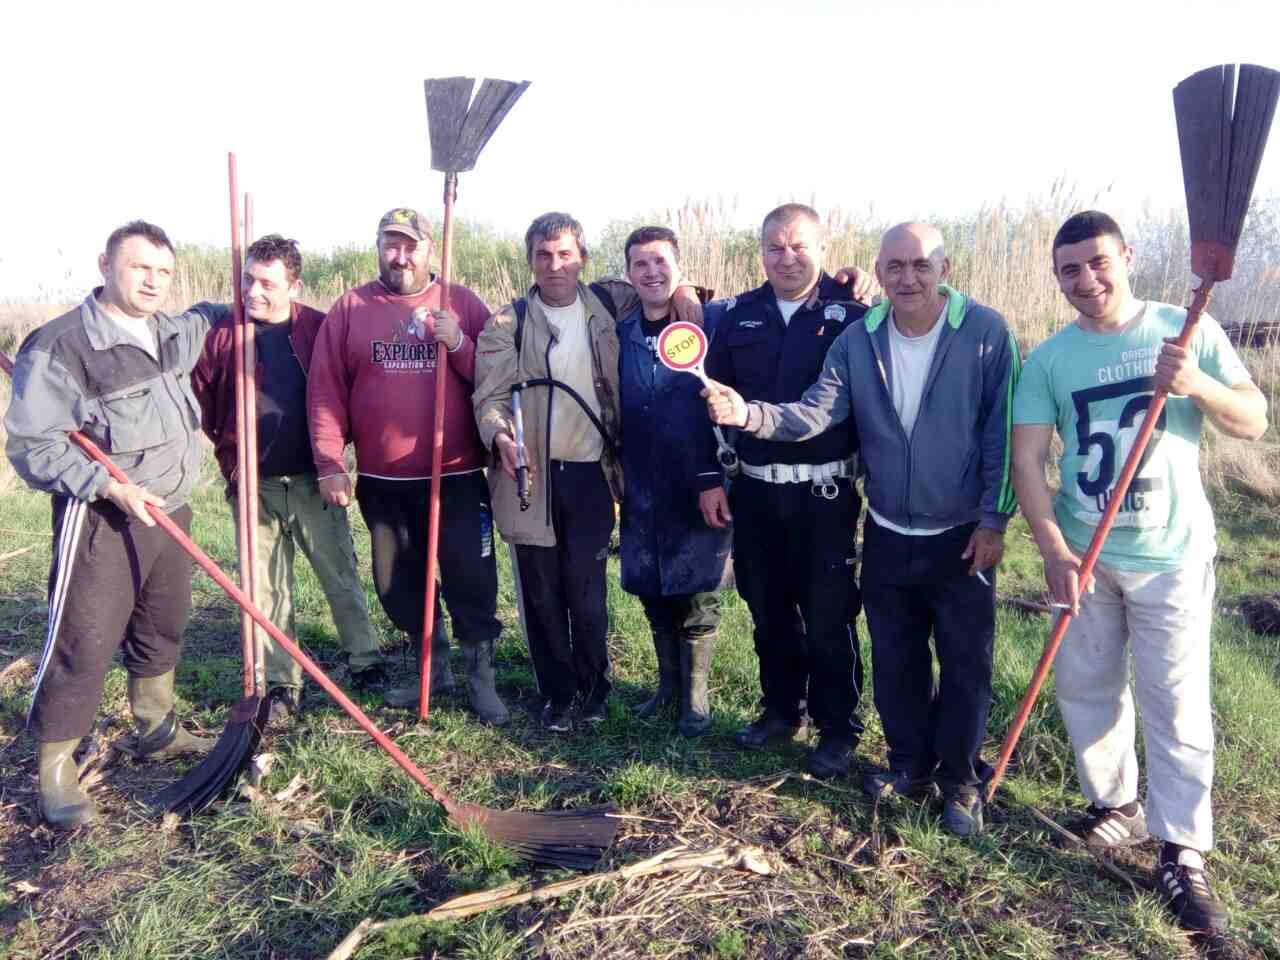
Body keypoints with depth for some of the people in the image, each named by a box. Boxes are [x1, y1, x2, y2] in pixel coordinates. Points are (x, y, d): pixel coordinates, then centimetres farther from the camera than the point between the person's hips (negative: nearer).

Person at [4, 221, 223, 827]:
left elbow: (204, 317, 34)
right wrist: (110, 487, -24)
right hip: (100, 523, -7)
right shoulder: (59, 346, -17)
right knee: (82, 643, -2)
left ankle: (156, 731, 37)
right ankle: (55, 766, 14)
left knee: (162, 630, 19)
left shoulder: (171, 332, 7)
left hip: (170, 511, 8)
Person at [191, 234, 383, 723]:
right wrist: (229, 453, 4)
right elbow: (199, 397, 7)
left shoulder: (321, 330, -4)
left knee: (341, 576, 9)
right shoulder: (222, 333, -2)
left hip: (312, 481, -1)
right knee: (266, 589, 8)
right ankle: (281, 684, 18)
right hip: (253, 486, 1)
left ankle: (365, 662, 25)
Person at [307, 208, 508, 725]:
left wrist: (460, 344, -17)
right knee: (396, 585, 15)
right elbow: (325, 390, 0)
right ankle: (432, 665, 35)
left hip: (457, 476, -2)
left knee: (472, 581, 3)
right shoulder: (349, 308, 3)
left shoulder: (463, 303, 2)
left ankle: (480, 676, 19)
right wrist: (329, 463, -6)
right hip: (382, 480, 2)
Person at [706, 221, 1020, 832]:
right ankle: (909, 763, 38)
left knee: (965, 666, 9)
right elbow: (814, 413, -12)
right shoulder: (858, 341, -2)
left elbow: (1001, 433, -10)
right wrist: (751, 414, -30)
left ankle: (960, 779, 29)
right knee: (894, 661, 17)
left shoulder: (986, 333, -12)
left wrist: (995, 519, -10)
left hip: (962, 536, -3)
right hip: (887, 535, 4)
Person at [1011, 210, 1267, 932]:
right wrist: (1054, 550, -16)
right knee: (1085, 689, 12)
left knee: (1177, 707, 1)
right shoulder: (1049, 359, 0)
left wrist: (1196, 385, -21)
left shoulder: (1188, 331, -2)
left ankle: (1183, 855, 14)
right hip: (1083, 553, 2)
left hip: (1171, 554, -2)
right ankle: (1118, 806, 33)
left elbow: (1255, 421, 0)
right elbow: (1028, 460, -5)